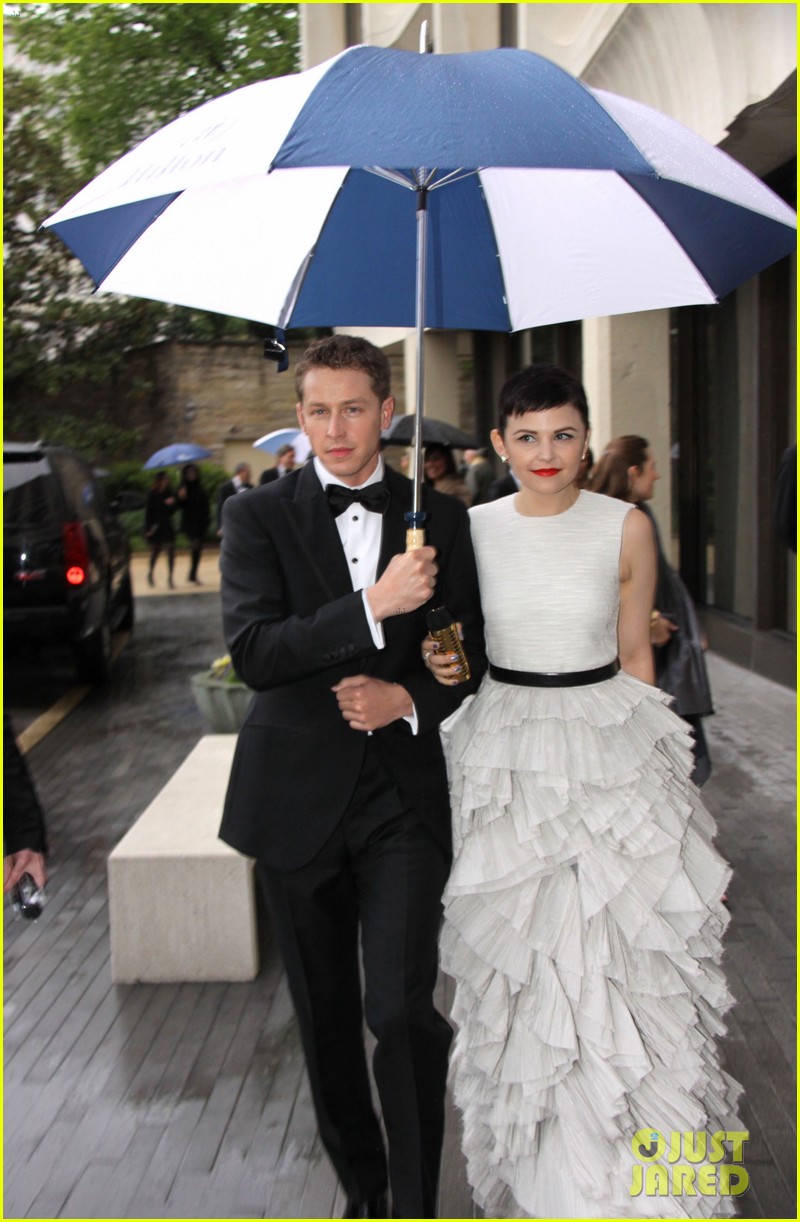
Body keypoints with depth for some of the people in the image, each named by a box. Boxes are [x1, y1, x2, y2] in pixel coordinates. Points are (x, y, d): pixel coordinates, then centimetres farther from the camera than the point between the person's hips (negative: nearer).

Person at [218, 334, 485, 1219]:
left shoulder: (439, 517, 4)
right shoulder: (258, 516, -2)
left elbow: (469, 652, 9)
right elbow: (251, 651, -15)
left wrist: (407, 699, -11)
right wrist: (373, 605, -23)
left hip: (403, 796, 0)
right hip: (298, 796, 1)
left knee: (401, 1009, -11)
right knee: (325, 1015, 14)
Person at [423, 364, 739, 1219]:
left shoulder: (625, 527, -3)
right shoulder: (472, 529, 1)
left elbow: (635, 654, 4)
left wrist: (648, 755, 5)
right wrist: (439, 662, -10)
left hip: (610, 754, -1)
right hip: (505, 756, 2)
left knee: (617, 966, 1)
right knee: (516, 966, 10)